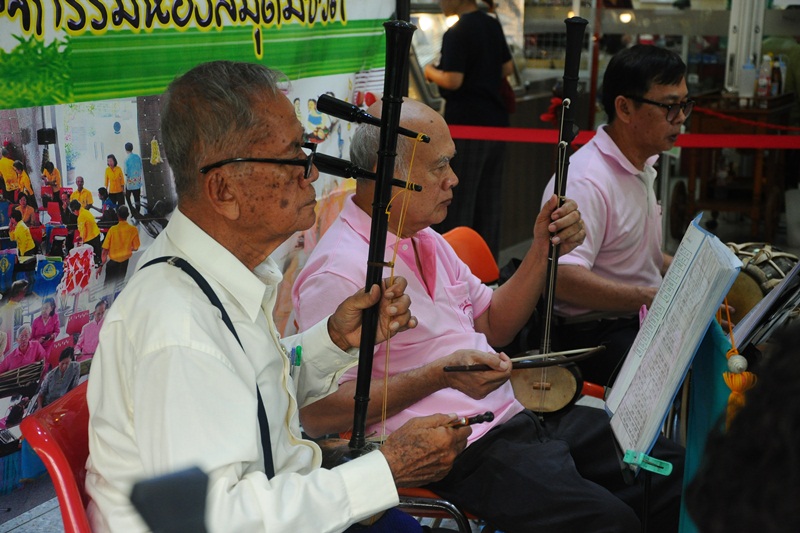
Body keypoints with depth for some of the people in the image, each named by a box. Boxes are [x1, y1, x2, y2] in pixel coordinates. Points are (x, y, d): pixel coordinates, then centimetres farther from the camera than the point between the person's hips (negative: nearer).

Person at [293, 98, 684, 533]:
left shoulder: (425, 240, 14)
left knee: (671, 473, -1)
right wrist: (439, 374, -26)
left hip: (517, 415, 9)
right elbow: (316, 415, -20)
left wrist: (544, 249, 7)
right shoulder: (339, 272, -16)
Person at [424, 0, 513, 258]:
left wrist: (431, 72, -2)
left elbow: (452, 81, -19)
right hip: (495, 120, 8)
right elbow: (507, 69, 17)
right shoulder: (493, 25, 9)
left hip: (467, 123, -8)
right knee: (489, 196, 13)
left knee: (456, 197, -1)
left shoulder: (456, 33, -16)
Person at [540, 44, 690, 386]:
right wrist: (652, 298, -33)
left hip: (642, 320, 10)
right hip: (594, 335, -10)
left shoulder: (642, 168, 15)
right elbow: (563, 278, -31)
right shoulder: (586, 181, -19)